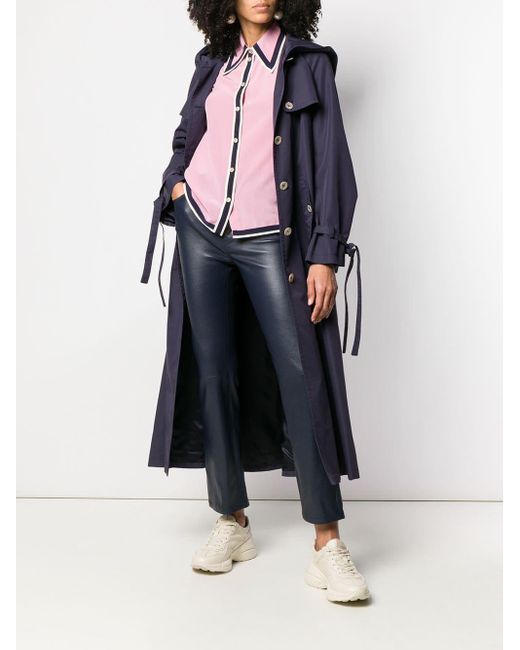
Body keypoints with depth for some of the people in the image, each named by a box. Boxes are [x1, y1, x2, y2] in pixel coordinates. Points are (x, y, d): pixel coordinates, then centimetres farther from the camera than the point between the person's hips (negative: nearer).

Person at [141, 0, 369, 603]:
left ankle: (327, 544, -6)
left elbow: (331, 159, -2)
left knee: (303, 377, -11)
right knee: (213, 374, 3)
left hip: (271, 240, -4)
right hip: (201, 232, 4)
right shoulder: (212, 63, 16)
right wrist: (176, 183, 5)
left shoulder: (307, 61, 5)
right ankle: (232, 522, 14)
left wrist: (324, 254, -11)